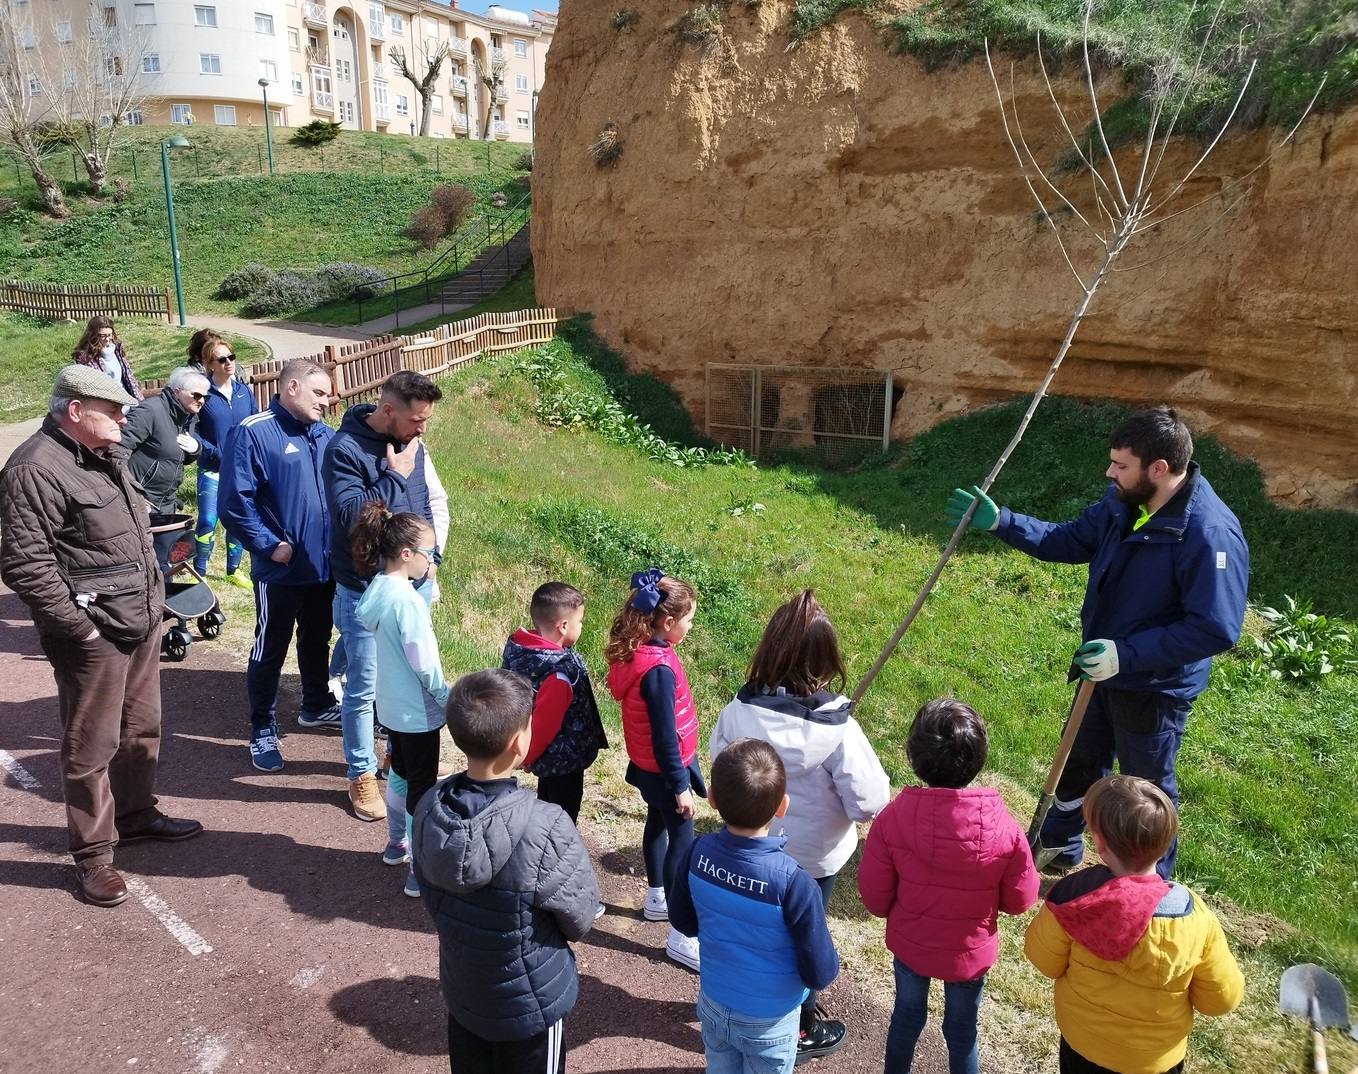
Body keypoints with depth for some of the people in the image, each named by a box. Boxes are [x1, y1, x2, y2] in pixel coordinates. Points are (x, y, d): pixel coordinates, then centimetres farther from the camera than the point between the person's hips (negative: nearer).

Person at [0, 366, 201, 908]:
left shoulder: (106, 455, 12)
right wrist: (79, 627, -19)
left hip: (142, 620, 9)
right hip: (95, 634, -9)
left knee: (142, 727, 20)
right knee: (91, 746, 3)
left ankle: (135, 813, 38)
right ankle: (93, 854, 16)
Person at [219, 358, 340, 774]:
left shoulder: (323, 434, 6)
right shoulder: (252, 433, -14)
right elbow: (233, 501, -18)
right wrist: (269, 545, -17)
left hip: (324, 564, 7)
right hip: (280, 569, -6)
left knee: (317, 640, 22)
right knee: (270, 651, 7)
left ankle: (317, 706, 41)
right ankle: (262, 731, 21)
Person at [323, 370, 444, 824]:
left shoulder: (410, 443, 3)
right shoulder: (345, 449, -18)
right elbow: (349, 515, -29)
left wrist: (432, 556, 14)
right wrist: (394, 475, -24)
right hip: (365, 590, -6)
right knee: (363, 687, 5)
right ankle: (362, 775, 21)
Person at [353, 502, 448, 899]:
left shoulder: (377, 587, -3)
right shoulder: (407, 600, -27)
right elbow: (424, 663, -23)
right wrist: (449, 701, -8)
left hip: (391, 705, 8)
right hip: (417, 711, -8)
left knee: (399, 773, 25)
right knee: (421, 788, 5)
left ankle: (398, 842, 44)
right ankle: (420, 871, 16)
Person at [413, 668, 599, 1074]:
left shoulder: (429, 809, -17)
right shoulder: (543, 829, -34)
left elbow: (433, 900, -1)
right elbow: (580, 918, -16)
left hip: (461, 992, 4)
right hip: (531, 1004, -4)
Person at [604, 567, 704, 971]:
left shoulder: (634, 651, -4)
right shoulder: (659, 669, -32)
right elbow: (664, 735, -26)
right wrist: (680, 785, -17)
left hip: (646, 764, 9)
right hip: (664, 769, -9)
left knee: (657, 825, 25)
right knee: (682, 843, 2)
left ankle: (657, 899, 45)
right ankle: (681, 935, 13)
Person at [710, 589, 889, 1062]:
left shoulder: (739, 709, -19)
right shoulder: (835, 727, -31)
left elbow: (719, 758, 0)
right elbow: (870, 804, -25)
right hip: (812, 855, -3)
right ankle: (797, 1030, 40)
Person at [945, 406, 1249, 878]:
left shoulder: (1211, 534, -31)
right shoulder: (1123, 502, -8)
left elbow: (1215, 629, -31)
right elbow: (1069, 540, 5)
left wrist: (1126, 654, -33)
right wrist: (999, 521, -5)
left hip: (1155, 689, -7)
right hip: (1103, 671, 8)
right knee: (1078, 763, 27)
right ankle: (1058, 846, 52)